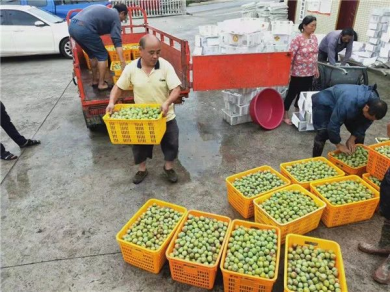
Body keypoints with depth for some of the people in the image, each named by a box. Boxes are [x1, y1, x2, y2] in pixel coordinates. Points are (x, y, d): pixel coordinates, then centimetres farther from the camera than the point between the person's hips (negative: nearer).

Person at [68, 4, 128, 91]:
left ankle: (95, 81, 29)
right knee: (102, 55, 6)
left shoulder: (104, 9, 30)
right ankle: (101, 84, 8)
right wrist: (123, 62, -10)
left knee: (92, 54, 23)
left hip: (72, 25, 9)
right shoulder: (115, 17, 7)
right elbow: (117, 41, -4)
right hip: (84, 29, -8)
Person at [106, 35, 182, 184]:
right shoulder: (131, 68, -11)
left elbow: (176, 89, -18)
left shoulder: (166, 66, -15)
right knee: (140, 144, 14)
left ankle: (168, 167, 38)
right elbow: (118, 87, -1)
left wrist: (167, 102, -37)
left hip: (165, 116, 0)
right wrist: (112, 102, -19)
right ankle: (142, 169, 39)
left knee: (170, 143, 12)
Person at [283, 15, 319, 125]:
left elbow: (315, 55, 15)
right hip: (298, 73, -6)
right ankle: (285, 115, 17)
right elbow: (291, 56, -17)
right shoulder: (298, 39, -16)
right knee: (292, 93, 4)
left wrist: (316, 68, 17)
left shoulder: (314, 38, 6)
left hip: (310, 73, 7)